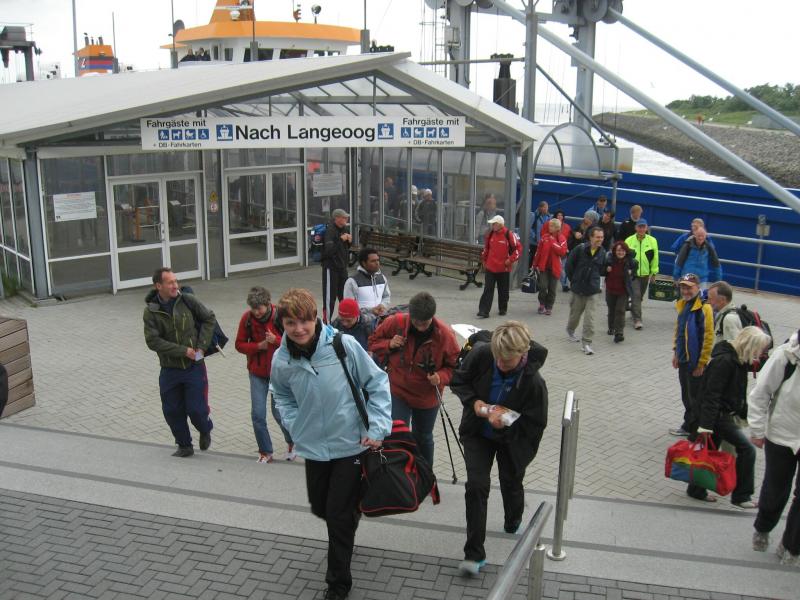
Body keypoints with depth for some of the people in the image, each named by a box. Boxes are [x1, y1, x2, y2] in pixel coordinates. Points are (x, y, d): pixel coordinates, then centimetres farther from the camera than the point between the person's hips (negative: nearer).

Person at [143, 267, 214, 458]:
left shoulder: (187, 301, -7)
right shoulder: (150, 311, -8)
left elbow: (209, 318, 4)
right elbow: (153, 341, -13)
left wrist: (201, 345, -5)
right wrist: (183, 351, -17)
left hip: (194, 367, -1)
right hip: (169, 370, 1)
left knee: (196, 409, -4)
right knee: (172, 411, 7)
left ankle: (205, 431, 30)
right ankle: (184, 445, 28)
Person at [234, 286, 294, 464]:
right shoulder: (247, 318, -8)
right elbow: (240, 344, -1)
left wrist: (276, 340, -28)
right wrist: (259, 346, -18)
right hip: (257, 373, 2)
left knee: (279, 412, 2)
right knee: (257, 414, 0)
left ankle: (291, 442, 31)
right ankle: (265, 452, 18)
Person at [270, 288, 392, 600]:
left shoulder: (344, 345, -20)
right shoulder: (281, 360, -9)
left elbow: (377, 383, -10)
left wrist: (377, 427, -14)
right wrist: (295, 427, -2)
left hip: (351, 444, -4)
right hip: (314, 447, 4)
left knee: (339, 516, 2)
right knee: (320, 507, 20)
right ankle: (350, 518, 55)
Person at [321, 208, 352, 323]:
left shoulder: (344, 229, 8)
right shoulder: (330, 231, -17)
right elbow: (329, 250, -27)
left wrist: (349, 241, 0)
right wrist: (341, 240, -25)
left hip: (342, 266, 8)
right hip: (331, 267, -8)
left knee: (344, 294, 18)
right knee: (330, 295, -3)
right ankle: (327, 321, 5)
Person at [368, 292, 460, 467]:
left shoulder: (445, 334, -19)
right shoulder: (395, 323, -19)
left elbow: (453, 365, -7)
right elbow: (374, 341, -1)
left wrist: (441, 377, -27)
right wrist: (389, 345, -21)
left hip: (427, 396, 1)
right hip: (397, 392, -1)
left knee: (423, 438, 20)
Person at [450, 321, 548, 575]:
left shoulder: (533, 383, -31)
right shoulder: (480, 354, -25)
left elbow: (535, 424, -21)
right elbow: (458, 381, -6)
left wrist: (505, 421, -35)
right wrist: (474, 402, -23)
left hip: (513, 439, -1)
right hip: (478, 433, 1)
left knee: (511, 484, 20)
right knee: (476, 485, -10)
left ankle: (513, 524, 55)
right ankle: (474, 553, -2)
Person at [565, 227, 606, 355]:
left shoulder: (602, 253, -1)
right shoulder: (580, 249, -11)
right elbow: (569, 264, -2)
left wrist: (595, 278, 9)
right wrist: (573, 280, 2)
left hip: (593, 289, 1)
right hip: (578, 288, -1)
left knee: (590, 317, -9)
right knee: (575, 313, 16)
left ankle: (586, 342, -4)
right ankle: (570, 330, 46)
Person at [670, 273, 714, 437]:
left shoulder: (704, 308, -21)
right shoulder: (682, 304, 5)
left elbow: (709, 338, -20)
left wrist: (701, 364, -17)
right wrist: (676, 353, 14)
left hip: (697, 363, -8)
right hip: (683, 360, 8)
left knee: (695, 398, 4)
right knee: (686, 396, 20)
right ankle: (688, 426, 34)